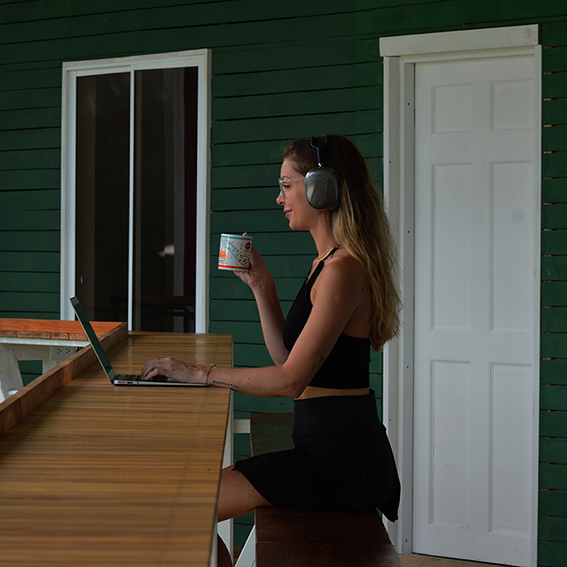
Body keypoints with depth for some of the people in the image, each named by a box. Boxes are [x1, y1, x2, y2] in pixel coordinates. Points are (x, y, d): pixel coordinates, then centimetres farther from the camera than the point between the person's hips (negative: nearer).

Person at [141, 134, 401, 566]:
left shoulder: (344, 269, -19)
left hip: (338, 459, -10)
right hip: (334, 448, 10)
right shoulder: (326, 263, 13)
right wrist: (261, 284, 8)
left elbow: (290, 380, -22)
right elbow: (286, 356, 16)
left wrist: (198, 373, -16)